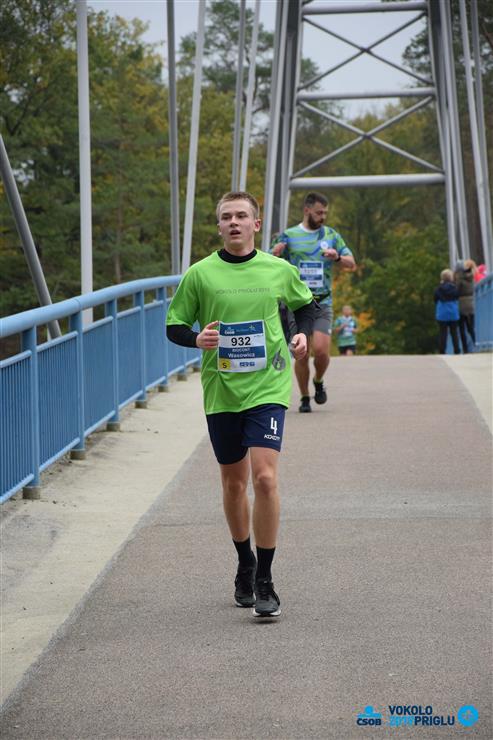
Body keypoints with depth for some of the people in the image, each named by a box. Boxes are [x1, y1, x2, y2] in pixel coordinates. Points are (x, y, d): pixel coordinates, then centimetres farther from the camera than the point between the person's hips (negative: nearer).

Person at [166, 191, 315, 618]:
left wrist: (303, 334, 2)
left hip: (268, 388, -1)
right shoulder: (200, 274, 0)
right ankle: (245, 563, 35)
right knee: (234, 483, 12)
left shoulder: (280, 271, 2)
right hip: (221, 391, 1)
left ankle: (264, 580, -7)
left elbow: (305, 304, 21)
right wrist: (196, 339, -16)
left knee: (264, 477, -15)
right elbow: (174, 325, 5)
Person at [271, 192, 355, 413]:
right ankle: (304, 398, 15)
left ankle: (318, 382, 15)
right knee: (301, 354, -2)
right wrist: (275, 255, -17)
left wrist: (337, 257, -10)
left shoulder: (331, 235, 10)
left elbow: (352, 263, 12)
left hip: (323, 303, 1)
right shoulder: (288, 236, 5)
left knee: (320, 350, -15)